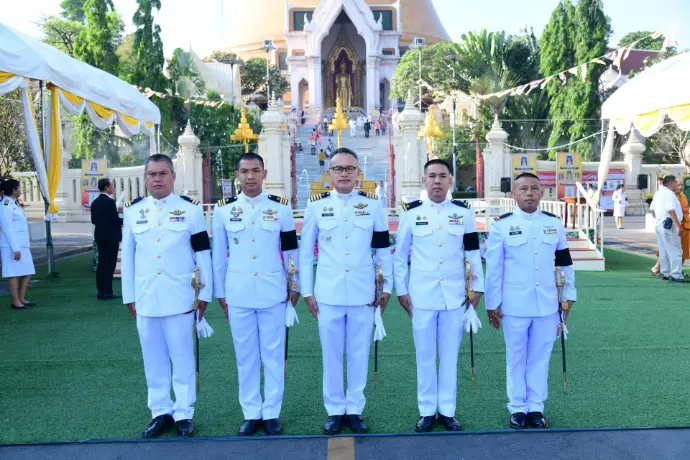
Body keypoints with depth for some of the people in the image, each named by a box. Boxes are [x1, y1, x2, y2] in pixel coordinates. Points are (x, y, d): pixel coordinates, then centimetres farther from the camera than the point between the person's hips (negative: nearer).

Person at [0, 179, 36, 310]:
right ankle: (15, 301, 5)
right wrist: (15, 249, -19)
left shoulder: (14, 204, 15)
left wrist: (26, 245, 17)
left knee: (27, 273, 11)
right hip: (12, 246, -9)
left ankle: (21, 298, 19)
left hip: (22, 245, 9)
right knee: (14, 273, -2)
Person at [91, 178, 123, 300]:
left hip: (100, 236, 8)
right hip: (111, 237, -8)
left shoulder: (95, 203, 10)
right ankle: (107, 292, -2)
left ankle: (101, 291, 14)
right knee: (109, 264, -4)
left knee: (102, 263, 11)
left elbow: (93, 220, 12)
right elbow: (115, 220, -19)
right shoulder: (110, 202, -15)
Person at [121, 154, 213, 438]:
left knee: (183, 359, 5)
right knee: (153, 360, 12)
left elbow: (203, 254, 0)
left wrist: (205, 293, -1)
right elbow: (127, 256, 10)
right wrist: (129, 297, 8)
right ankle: (161, 412, 25)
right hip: (146, 299, 3)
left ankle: (184, 414, 17)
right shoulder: (133, 212, 7)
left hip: (179, 298, -3)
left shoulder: (191, 209, 0)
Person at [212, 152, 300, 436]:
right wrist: (220, 293, 8)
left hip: (273, 293, -1)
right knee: (245, 356, 10)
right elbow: (219, 255, 7)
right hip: (238, 294, 1)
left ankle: (272, 413, 21)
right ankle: (251, 413, 23)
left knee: (273, 354, 7)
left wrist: (295, 286, 5)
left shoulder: (281, 207, 0)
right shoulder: (223, 210, 2)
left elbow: (291, 250, 5)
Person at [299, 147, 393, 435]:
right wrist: (307, 292, 2)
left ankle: (355, 409, 24)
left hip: (363, 294, 1)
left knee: (359, 354, 10)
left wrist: (387, 287, 5)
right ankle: (335, 410, 24)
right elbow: (305, 253, 4)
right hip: (328, 294, 0)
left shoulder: (372, 205, 2)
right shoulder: (316, 206, 1)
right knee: (331, 354, 9)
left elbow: (383, 249, 6)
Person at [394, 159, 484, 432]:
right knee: (425, 356, 7)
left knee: (450, 355, 9)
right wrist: (401, 290, 2)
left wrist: (478, 287, 5)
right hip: (422, 295, -1)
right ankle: (427, 411, 20)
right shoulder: (412, 213, 0)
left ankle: (447, 411, 21)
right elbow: (400, 255, 4)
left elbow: (473, 253, 8)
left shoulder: (463, 213, 3)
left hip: (454, 295, 1)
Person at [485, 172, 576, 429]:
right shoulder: (502, 225, -4)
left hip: (547, 304, 2)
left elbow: (565, 264, 11)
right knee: (516, 357, 9)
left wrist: (569, 296, 9)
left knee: (540, 356, 11)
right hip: (514, 305, -2)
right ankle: (517, 408, 23)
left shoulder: (554, 224, 4)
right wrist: (492, 304, -4)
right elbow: (493, 268, -3)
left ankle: (536, 407, 24)